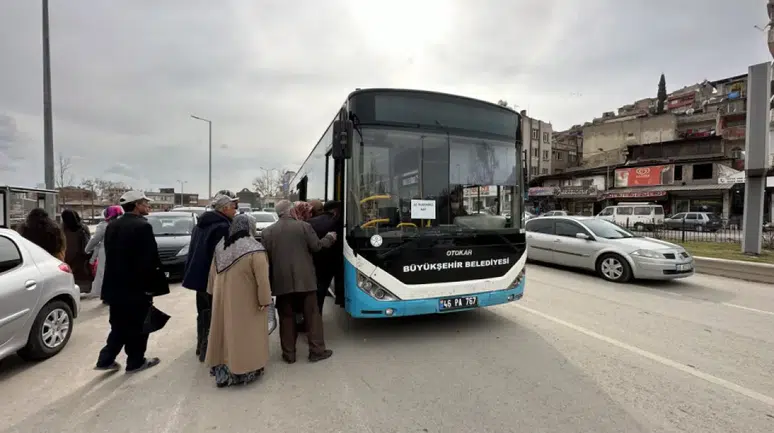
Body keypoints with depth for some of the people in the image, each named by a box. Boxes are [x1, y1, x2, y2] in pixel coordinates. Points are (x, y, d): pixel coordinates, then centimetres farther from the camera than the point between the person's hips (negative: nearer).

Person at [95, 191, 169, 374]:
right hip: (137, 285, -8)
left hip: (115, 285, 8)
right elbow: (150, 259, -20)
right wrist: (153, 285, -11)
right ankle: (135, 362, 19)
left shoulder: (112, 226, 7)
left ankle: (106, 359, 22)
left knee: (119, 325, 21)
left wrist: (115, 278, 18)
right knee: (138, 326, 7)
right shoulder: (142, 226, -18)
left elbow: (109, 256, 12)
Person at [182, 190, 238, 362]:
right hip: (212, 277, -9)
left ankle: (201, 346, 34)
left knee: (203, 313, 21)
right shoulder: (222, 227, -20)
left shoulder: (202, 222, 9)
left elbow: (196, 250, 17)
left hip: (199, 274, 10)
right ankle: (207, 350, 12)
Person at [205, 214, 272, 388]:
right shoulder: (254, 250, -20)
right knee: (243, 333, 6)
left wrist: (214, 292, 20)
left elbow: (213, 272, 10)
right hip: (245, 301, -6)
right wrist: (264, 300, -12)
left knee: (225, 331, 17)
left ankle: (222, 370, 28)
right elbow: (262, 279, -20)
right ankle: (244, 371, 17)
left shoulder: (221, 246, 2)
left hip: (223, 298, 6)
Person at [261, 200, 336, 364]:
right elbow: (316, 246, -1)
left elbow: (266, 256, 3)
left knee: (286, 318, 12)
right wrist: (330, 237, 17)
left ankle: (289, 354, 20)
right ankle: (317, 351, 16)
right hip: (304, 279, -2)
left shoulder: (267, 231, 1)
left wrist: (272, 277, 17)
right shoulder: (304, 226, -6)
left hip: (281, 281, 2)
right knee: (312, 315, 9)